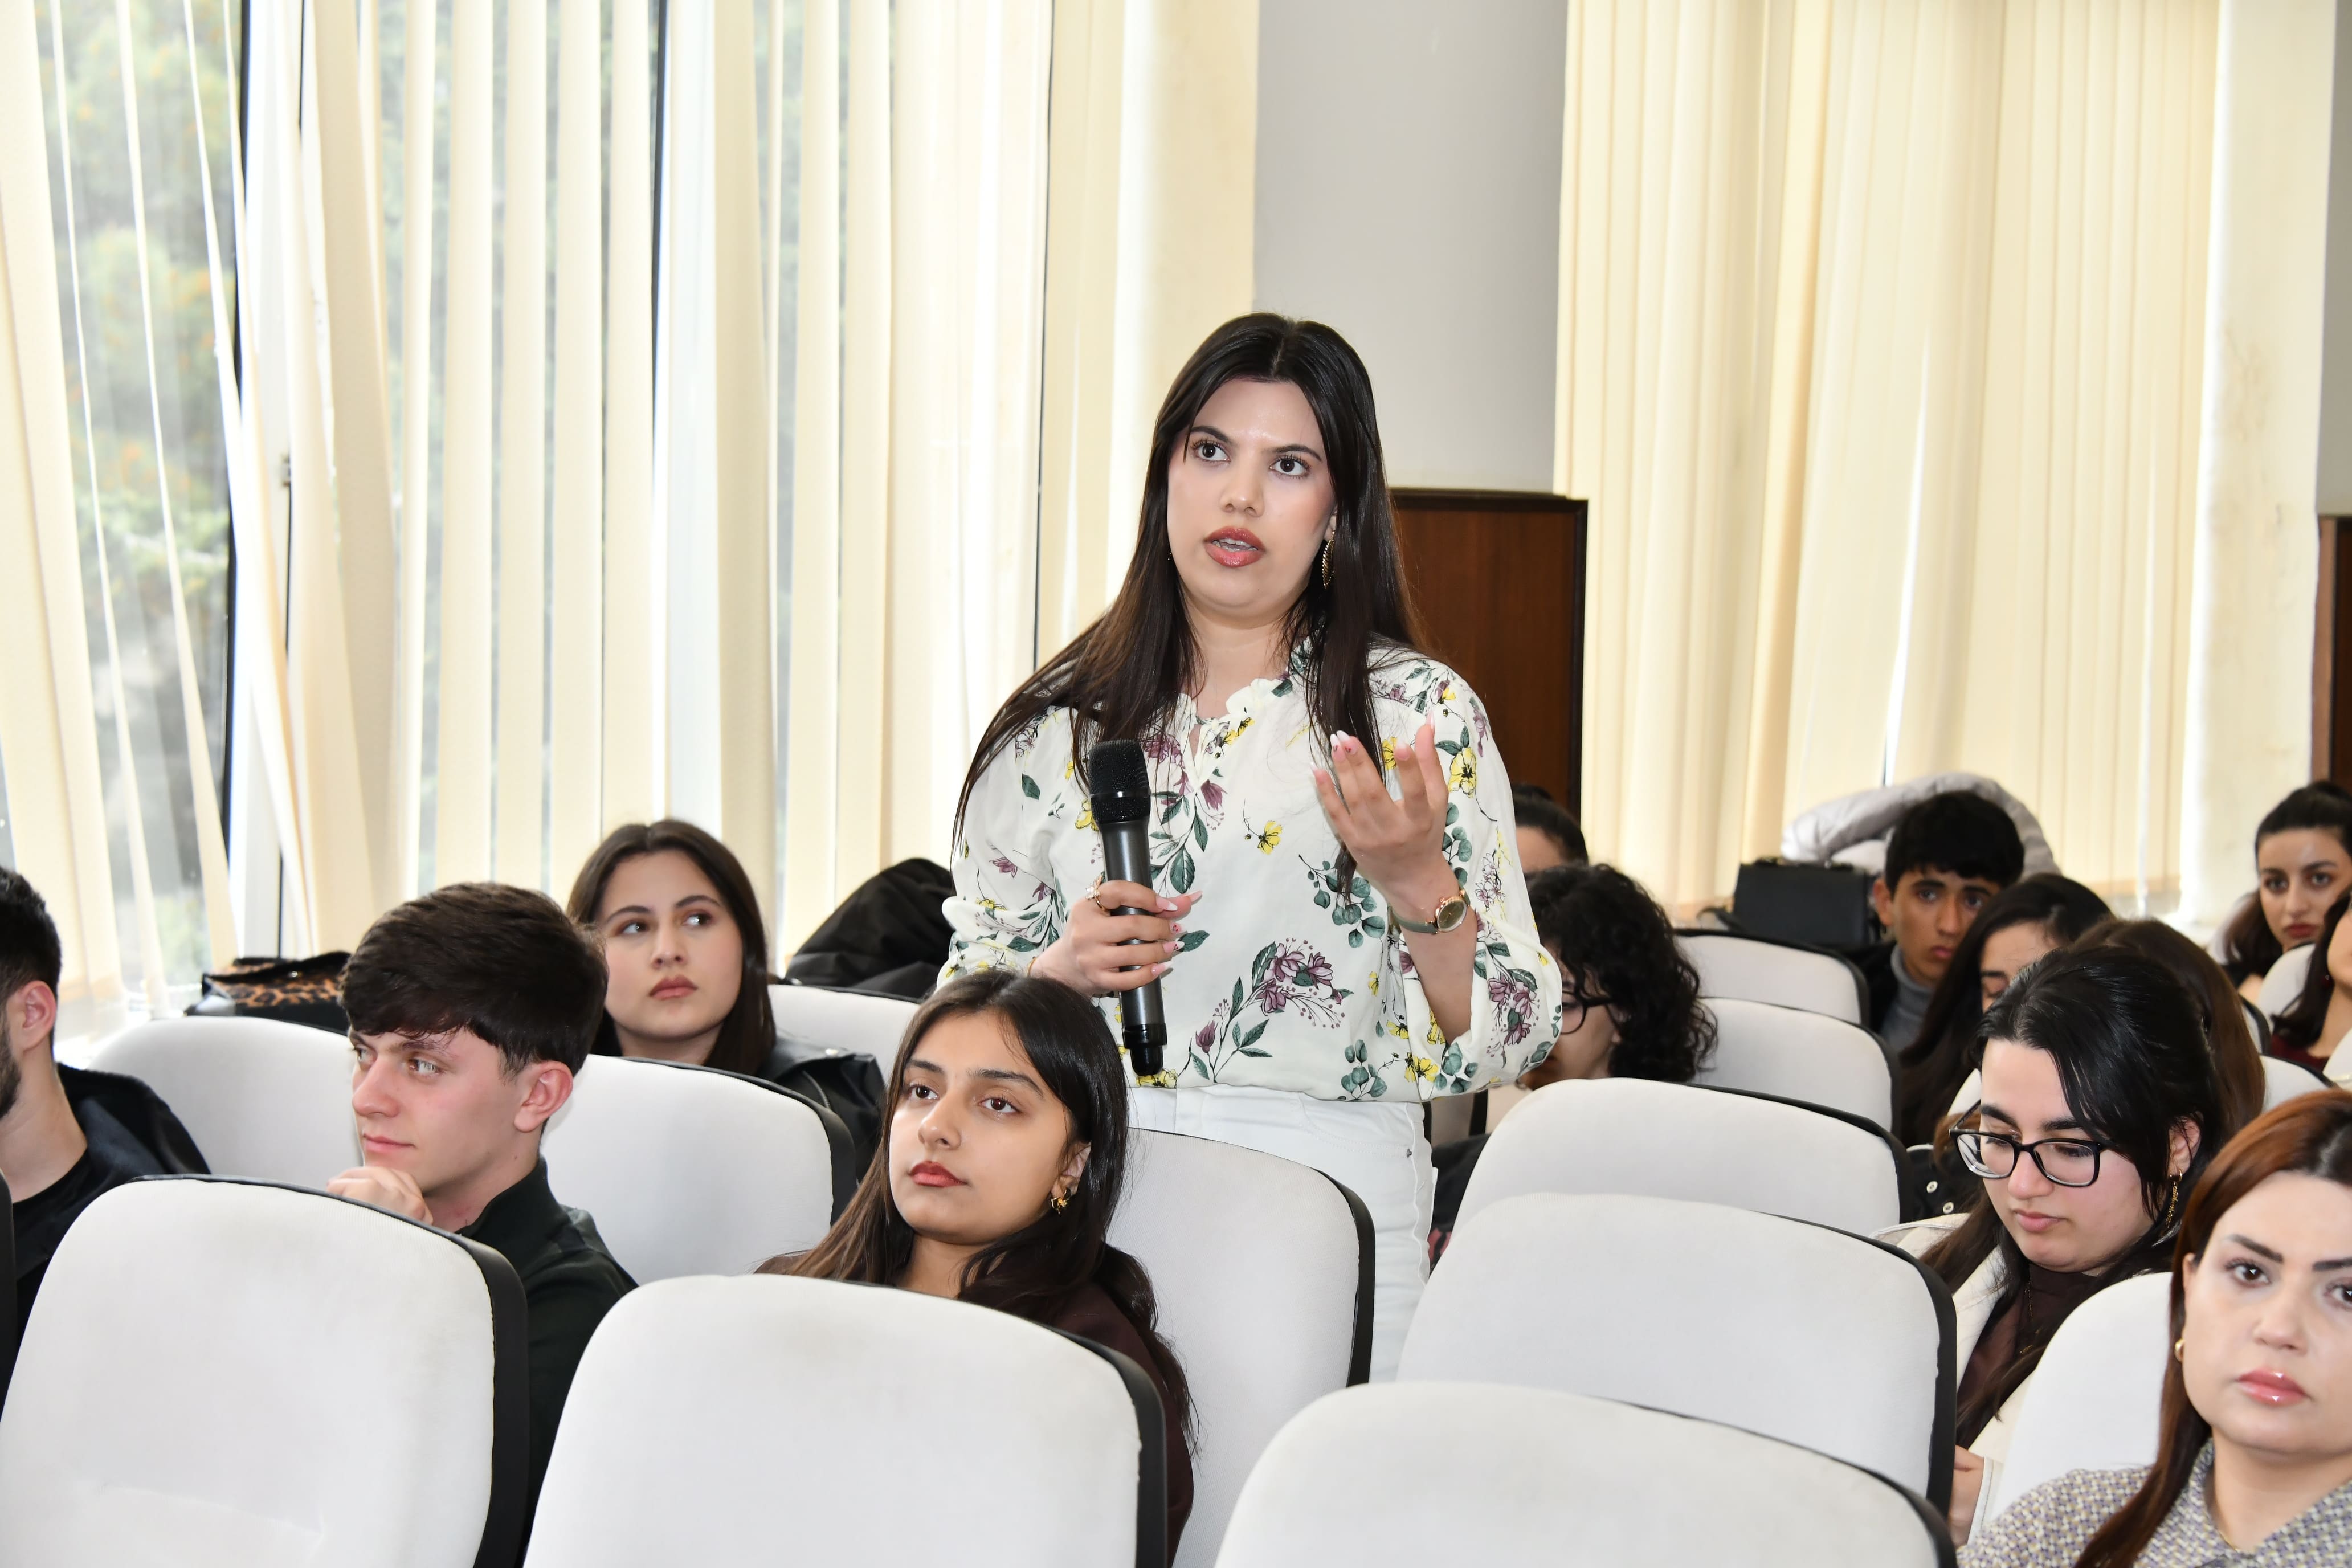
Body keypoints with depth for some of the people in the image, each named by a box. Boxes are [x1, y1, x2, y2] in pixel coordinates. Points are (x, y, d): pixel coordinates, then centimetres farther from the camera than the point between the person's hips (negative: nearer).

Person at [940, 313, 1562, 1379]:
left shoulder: (1418, 716, 2)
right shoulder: (1061, 724, 8)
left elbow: (1503, 1039, -2)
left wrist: (1417, 882, -18)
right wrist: (1059, 970, -6)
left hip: (1328, 1200, -2)